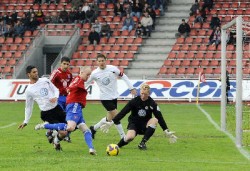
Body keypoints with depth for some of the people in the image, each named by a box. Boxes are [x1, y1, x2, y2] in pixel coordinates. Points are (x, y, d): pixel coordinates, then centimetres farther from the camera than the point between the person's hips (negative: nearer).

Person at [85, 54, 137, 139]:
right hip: (105, 98, -4)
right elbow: (86, 83, 2)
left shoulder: (113, 69, -8)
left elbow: (123, 76, 3)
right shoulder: (94, 73, -10)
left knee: (110, 118, 11)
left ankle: (94, 128, 32)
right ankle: (123, 137, -1)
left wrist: (131, 88, 2)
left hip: (114, 97, 4)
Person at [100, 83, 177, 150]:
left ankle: (143, 143, -20)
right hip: (134, 123, -2)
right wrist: (111, 123, -20)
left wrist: (166, 131, -12)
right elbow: (122, 113, -12)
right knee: (130, 137, -35)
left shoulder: (152, 103, -9)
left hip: (145, 126, 2)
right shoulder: (134, 101, -11)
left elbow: (160, 117, -7)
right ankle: (118, 145, -1)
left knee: (154, 120, -30)